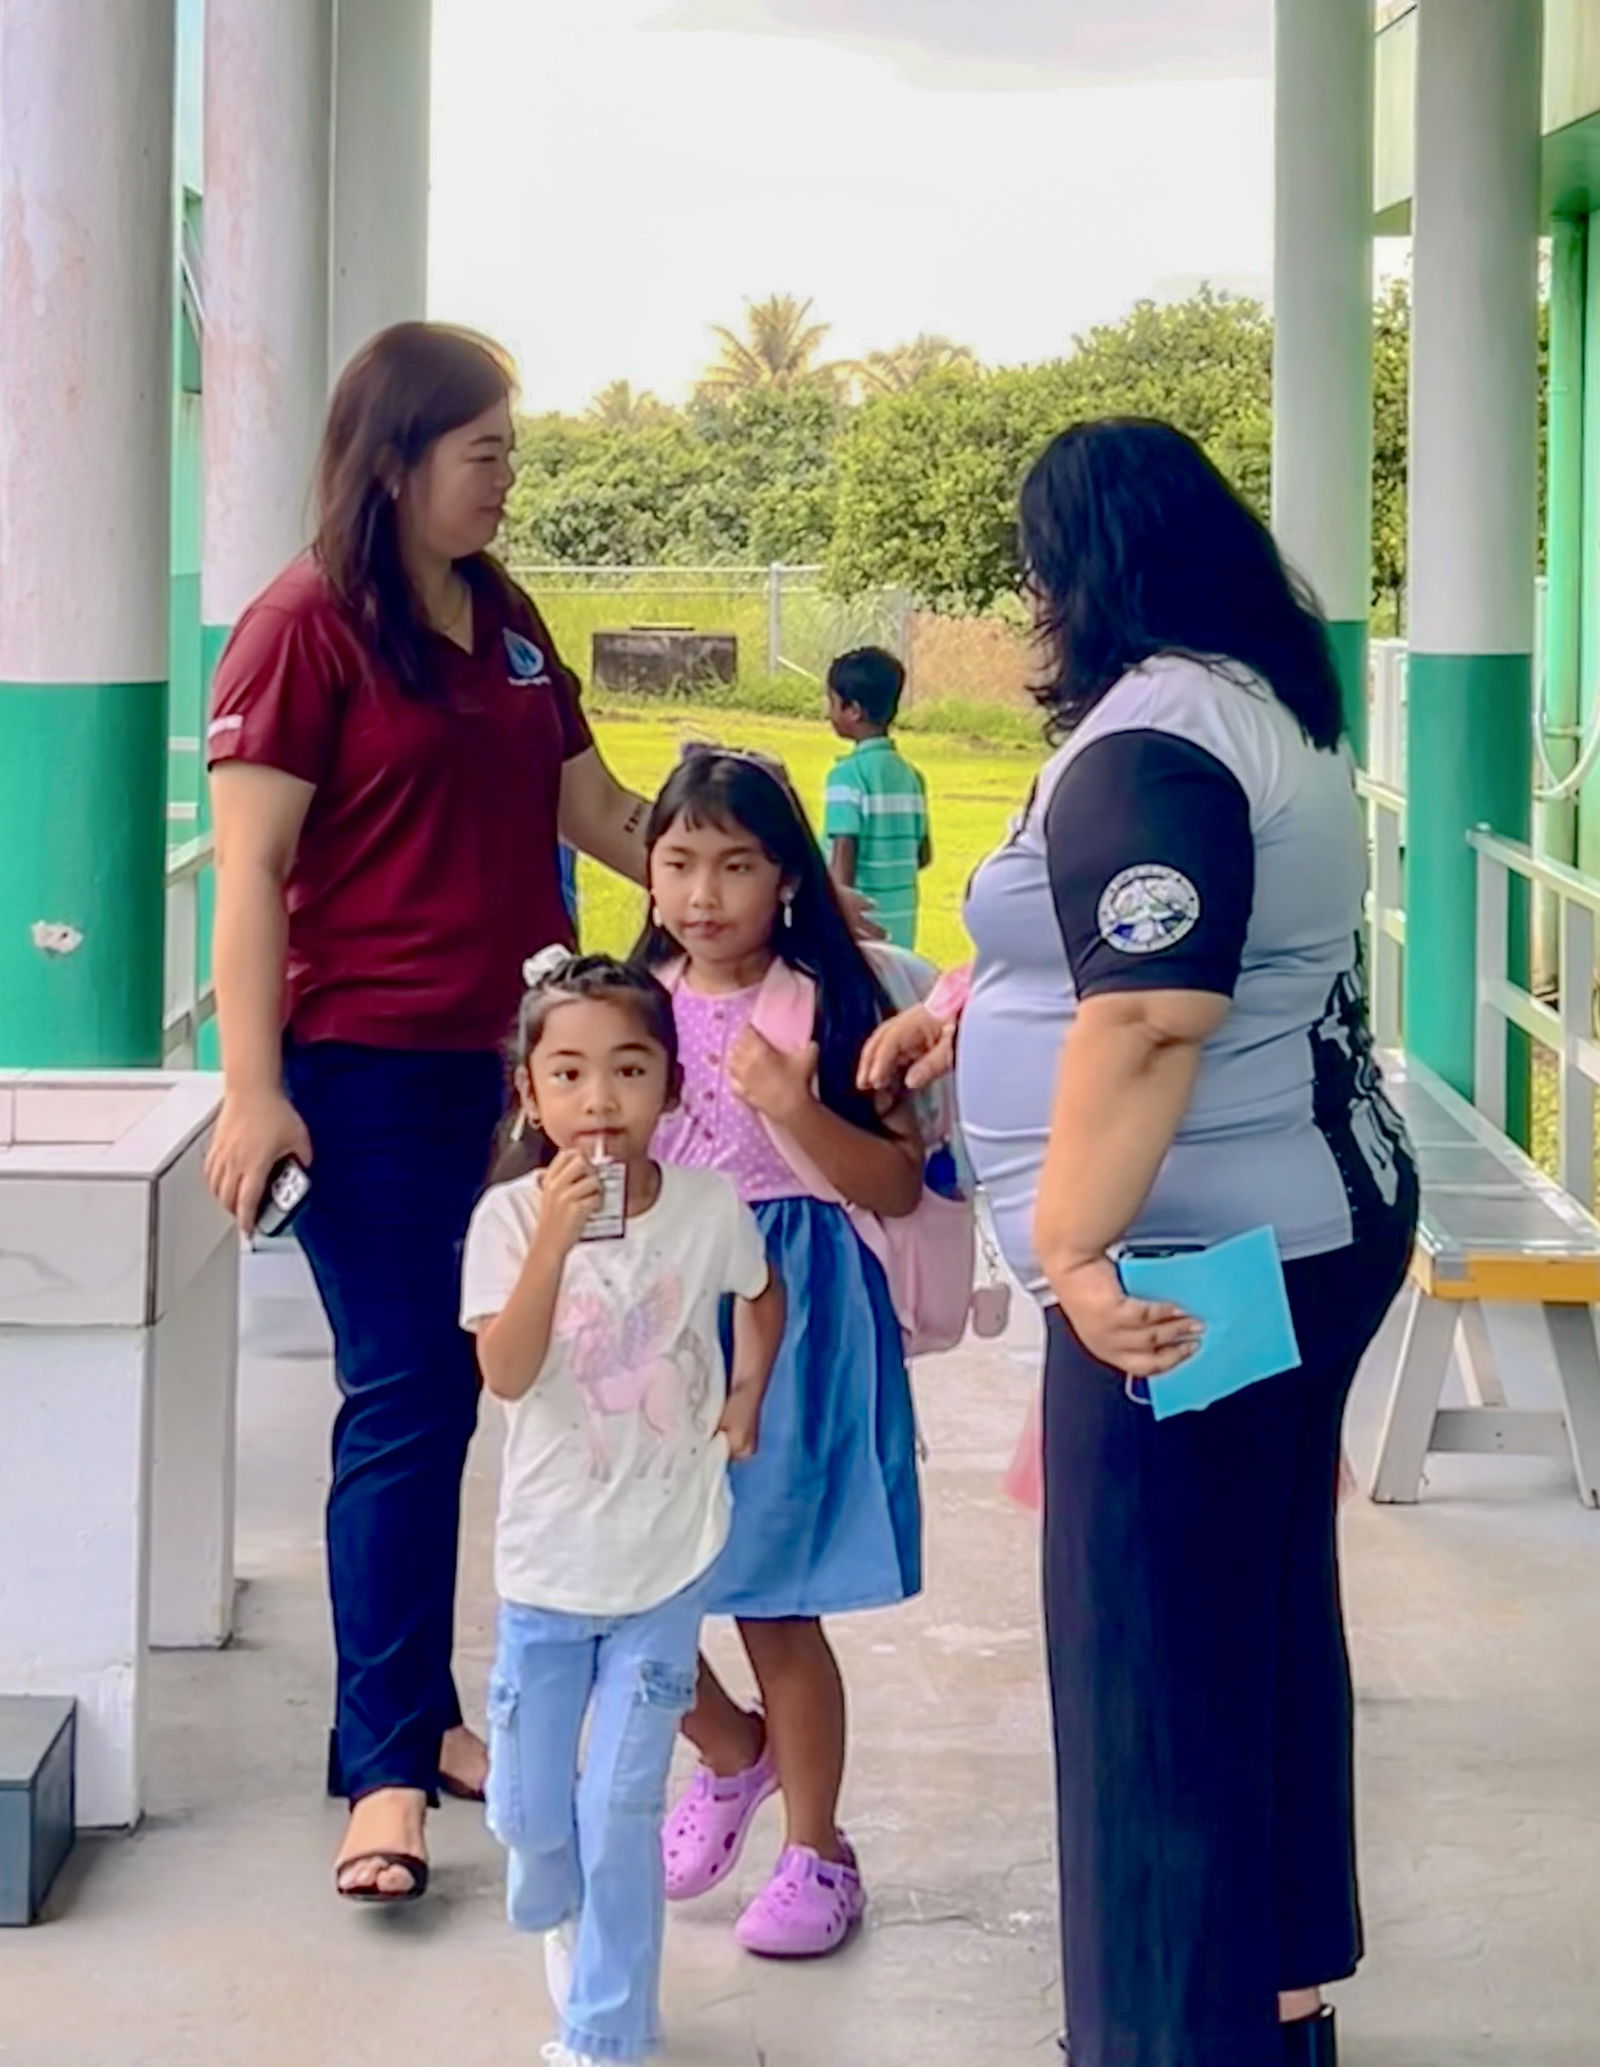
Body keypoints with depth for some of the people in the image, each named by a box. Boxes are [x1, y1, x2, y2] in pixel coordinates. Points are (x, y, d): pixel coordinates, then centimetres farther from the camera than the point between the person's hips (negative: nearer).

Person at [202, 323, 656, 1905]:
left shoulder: (507, 622, 11)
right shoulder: (306, 627, -9)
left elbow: (593, 809, 17)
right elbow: (250, 866, -12)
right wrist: (252, 1087, -17)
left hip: (500, 1060, 6)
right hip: (364, 1069, -6)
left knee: (453, 1393, 10)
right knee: (407, 1400, -5)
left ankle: (417, 1706, 22)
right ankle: (386, 1763, 2)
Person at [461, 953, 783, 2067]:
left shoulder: (710, 1206, -9)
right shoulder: (511, 1216, -13)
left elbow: (762, 1297, 14)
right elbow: (506, 1375, -25)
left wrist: (745, 1400, 2)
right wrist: (554, 1240, -35)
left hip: (668, 1559, -1)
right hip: (548, 1559, 1)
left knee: (620, 1811, -3)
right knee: (528, 1811, 11)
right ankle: (568, 1926, 44)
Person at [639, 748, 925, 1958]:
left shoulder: (824, 1006, -7)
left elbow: (897, 1186, -11)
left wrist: (791, 1105, -23)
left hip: (788, 1317, -4)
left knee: (776, 1605, 1)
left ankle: (817, 1854, 19)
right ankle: (733, 1752, 32)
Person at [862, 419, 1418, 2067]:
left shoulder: (1147, 738, -17)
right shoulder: (1255, 707, 15)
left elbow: (1152, 1018, -27)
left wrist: (1076, 1250, -28)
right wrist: (981, 1016, 31)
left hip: (1193, 1261, -11)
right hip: (1304, 1224, 11)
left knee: (1157, 1648, -2)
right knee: (1266, 1616, 18)